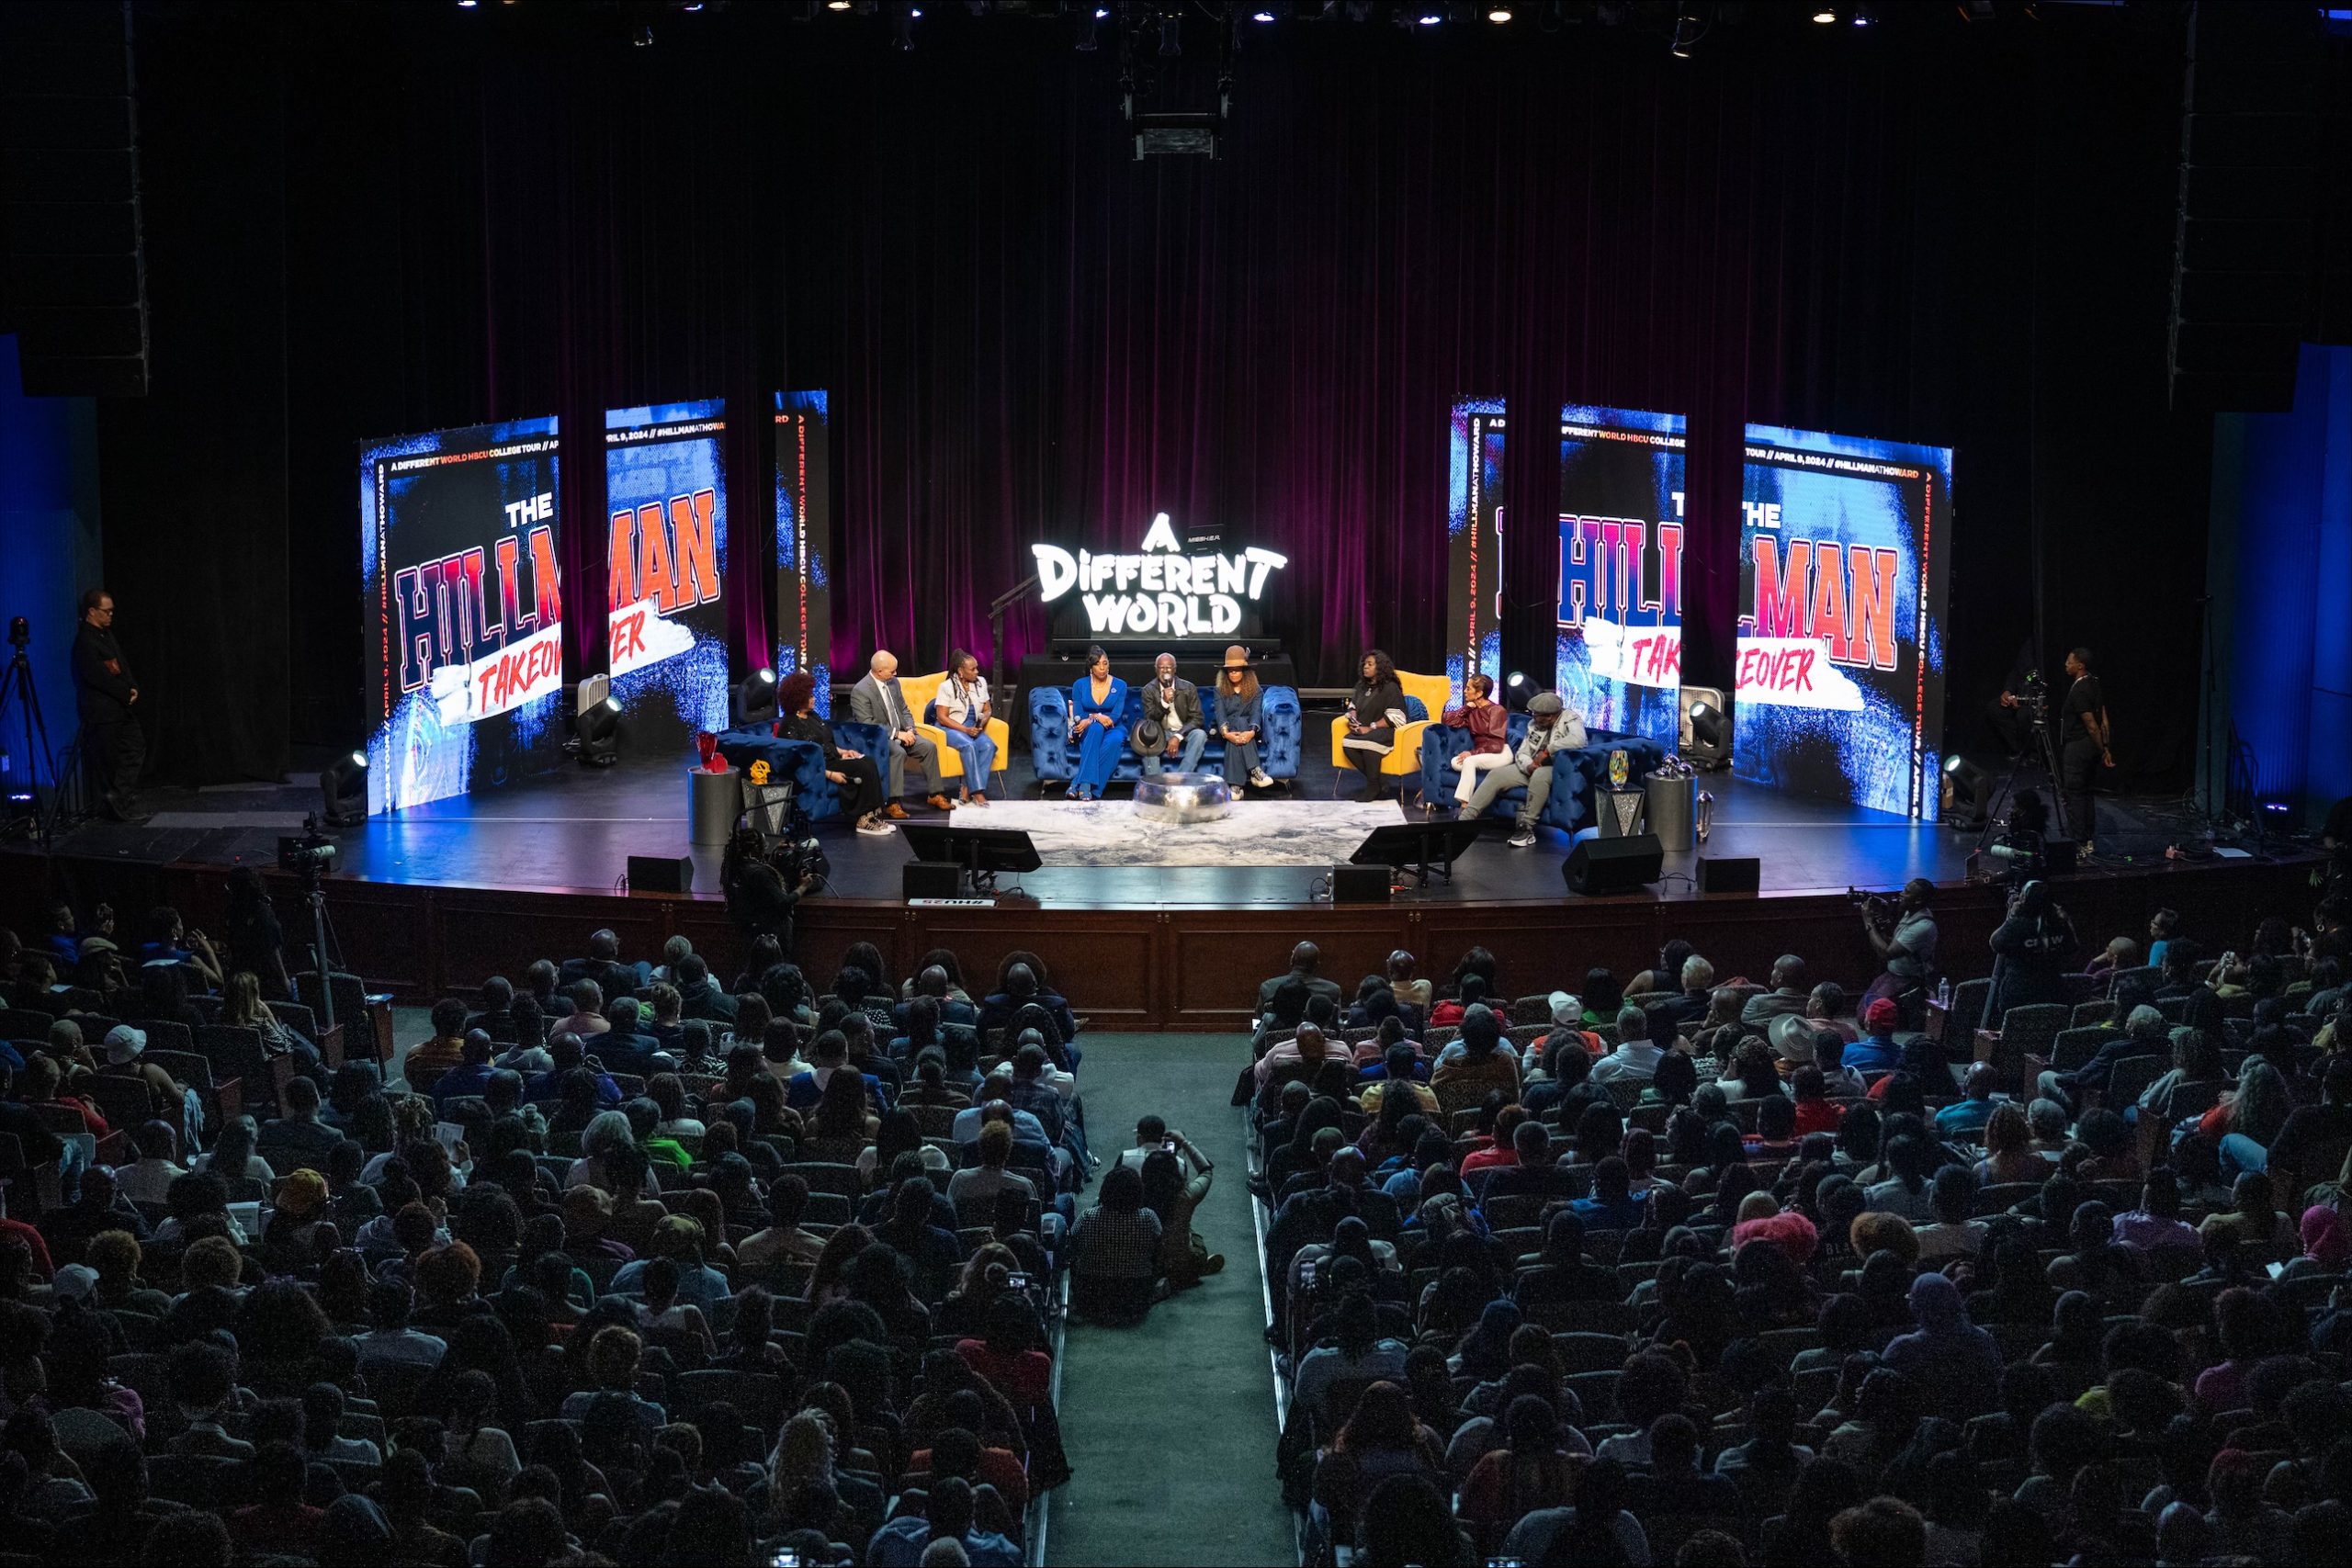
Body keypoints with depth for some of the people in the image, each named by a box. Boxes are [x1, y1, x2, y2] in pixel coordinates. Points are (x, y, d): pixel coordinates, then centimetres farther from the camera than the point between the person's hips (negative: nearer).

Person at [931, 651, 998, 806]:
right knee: (969, 745, -36)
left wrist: (983, 722, -10)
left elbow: (987, 710, 15)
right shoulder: (947, 687, -7)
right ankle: (978, 792, -33)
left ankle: (967, 789, -29)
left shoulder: (981, 683, 8)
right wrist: (965, 730, -20)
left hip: (974, 728, 5)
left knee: (988, 745, -28)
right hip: (951, 729, -5)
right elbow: (942, 717, -11)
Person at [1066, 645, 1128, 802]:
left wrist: (1090, 720, -22)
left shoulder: (1120, 685, 2)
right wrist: (1098, 719, -22)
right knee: (1096, 727, -38)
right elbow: (1078, 716, -2)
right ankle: (1086, 785, -49)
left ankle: (1078, 784, -43)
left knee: (1115, 739, -38)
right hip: (1087, 732, 0)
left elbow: (1116, 716, -9)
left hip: (1111, 731, 0)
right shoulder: (1080, 685, 3)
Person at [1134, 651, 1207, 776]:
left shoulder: (1189, 688, -4)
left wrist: (1178, 737, -23)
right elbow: (1149, 719, -9)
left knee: (1199, 734, -32)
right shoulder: (1149, 690, -2)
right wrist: (1164, 702, -28)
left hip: (1184, 733, 0)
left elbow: (1197, 718, -8)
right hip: (1162, 734, 0)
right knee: (1147, 736, -31)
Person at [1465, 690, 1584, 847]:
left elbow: (1578, 740, -34)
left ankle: (1527, 829, -33)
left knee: (1539, 775, -39)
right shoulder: (1534, 724, 7)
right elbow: (1522, 753, 7)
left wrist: (1547, 751, -26)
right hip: (1532, 767, 7)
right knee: (1496, 774, -8)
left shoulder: (1570, 720, -13)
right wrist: (1529, 766, -18)